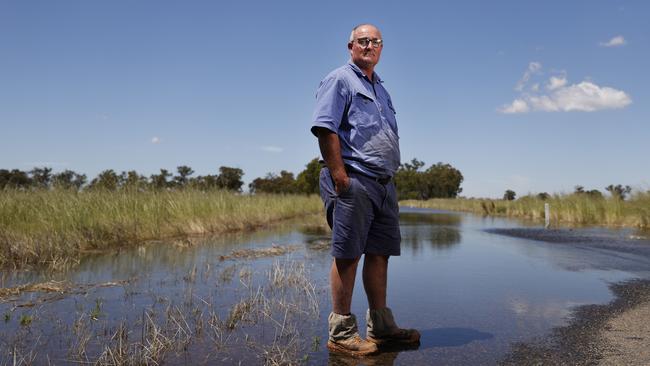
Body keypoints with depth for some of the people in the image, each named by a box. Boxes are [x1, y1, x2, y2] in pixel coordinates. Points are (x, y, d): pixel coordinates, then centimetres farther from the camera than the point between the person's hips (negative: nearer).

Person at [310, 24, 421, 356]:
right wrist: (339, 176, -20)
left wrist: (389, 178, 18)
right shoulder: (339, 79, 0)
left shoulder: (380, 88, 26)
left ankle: (380, 328, 20)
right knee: (347, 255, -5)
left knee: (379, 253, 10)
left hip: (383, 183, 9)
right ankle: (341, 333, 4)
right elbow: (324, 128, -13)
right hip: (353, 181, -9)